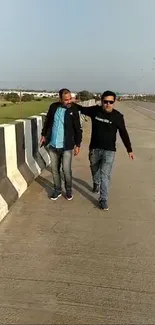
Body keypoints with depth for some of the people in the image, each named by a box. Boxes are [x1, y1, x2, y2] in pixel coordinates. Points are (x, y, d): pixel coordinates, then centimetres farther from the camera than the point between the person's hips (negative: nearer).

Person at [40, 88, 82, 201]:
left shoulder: (73, 110, -8)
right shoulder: (53, 107, 0)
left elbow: (78, 129, -4)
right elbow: (47, 121, 14)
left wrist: (78, 144, -6)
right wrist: (44, 134, 16)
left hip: (66, 147, -3)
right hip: (53, 146, 4)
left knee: (67, 170, 2)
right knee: (55, 169, 12)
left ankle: (69, 190, 25)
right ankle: (57, 190, 30)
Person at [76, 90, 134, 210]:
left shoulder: (118, 116, -11)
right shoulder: (95, 110, -7)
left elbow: (124, 133, -4)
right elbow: (82, 109, 10)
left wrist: (129, 150, -3)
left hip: (109, 150, -3)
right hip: (94, 148, 3)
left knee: (105, 175, -7)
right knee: (95, 169, 24)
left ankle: (103, 200, 3)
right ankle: (96, 184, 54)